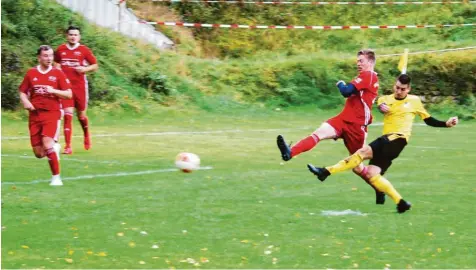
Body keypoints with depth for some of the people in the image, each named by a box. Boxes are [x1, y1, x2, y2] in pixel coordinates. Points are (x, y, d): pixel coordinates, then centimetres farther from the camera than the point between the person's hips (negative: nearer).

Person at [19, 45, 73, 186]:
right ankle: (54, 147, 39)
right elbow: (22, 92, 14)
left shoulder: (58, 73, 1)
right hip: (35, 115, 3)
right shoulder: (31, 73, 7)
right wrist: (26, 102, -6)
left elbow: (69, 94, -1)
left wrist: (53, 91, -16)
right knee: (39, 153, 3)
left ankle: (56, 177, -11)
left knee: (47, 144, -23)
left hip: (52, 114, -3)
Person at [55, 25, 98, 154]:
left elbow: (95, 65, 5)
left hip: (80, 86, -1)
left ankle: (87, 136, 42)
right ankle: (68, 146, -10)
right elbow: (57, 63, 23)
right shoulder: (60, 50, 5)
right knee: (68, 115, -10)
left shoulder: (84, 50, -1)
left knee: (81, 115, 10)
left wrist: (85, 69, -13)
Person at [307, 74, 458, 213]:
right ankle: (401, 203, -3)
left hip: (398, 139, -6)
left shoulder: (414, 101, 10)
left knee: (363, 152, -25)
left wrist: (446, 124, 5)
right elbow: (381, 106, -8)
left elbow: (429, 120, 18)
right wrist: (382, 107, -31)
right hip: (387, 140, 6)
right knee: (372, 174, -6)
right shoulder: (386, 99, 16)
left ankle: (326, 172, -29)